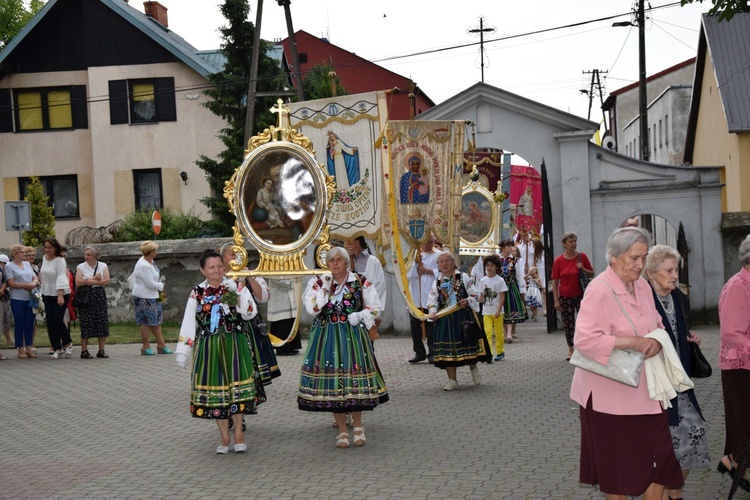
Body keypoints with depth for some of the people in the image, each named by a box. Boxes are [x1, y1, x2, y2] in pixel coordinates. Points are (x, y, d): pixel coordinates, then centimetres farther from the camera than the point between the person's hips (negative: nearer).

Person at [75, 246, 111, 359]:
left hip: (99, 296, 1)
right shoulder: (81, 267, 6)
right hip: (85, 296, -1)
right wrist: (94, 279, -10)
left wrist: (89, 281, -10)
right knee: (86, 324, -5)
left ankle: (101, 350, 5)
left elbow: (106, 281, -5)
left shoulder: (103, 266, 8)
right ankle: (84, 351, 1)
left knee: (102, 323, -2)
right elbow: (78, 283, -7)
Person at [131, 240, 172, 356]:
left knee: (156, 320, 13)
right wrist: (161, 286, -6)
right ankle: (146, 347, 8)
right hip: (144, 297, -10)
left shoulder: (150, 261, 8)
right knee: (147, 321, -2)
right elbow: (150, 283, -23)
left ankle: (161, 345, 20)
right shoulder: (143, 266, -22)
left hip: (153, 296, 10)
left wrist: (160, 292, 9)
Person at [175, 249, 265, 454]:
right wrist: (182, 351, 1)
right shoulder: (197, 293, 5)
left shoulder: (237, 287, 2)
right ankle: (225, 437, 15)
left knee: (236, 388, -3)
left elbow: (250, 314, -5)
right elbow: (188, 324, 5)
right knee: (214, 390, 3)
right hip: (208, 349, 1)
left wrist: (238, 299, -19)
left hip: (235, 346, -1)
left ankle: (238, 433, 13)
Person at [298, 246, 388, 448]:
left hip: (353, 336, 0)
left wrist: (360, 316, -10)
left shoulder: (361, 282, 3)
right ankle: (342, 431, 11)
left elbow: (375, 307, 6)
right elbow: (311, 308, -7)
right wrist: (325, 288, -12)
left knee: (355, 377, -3)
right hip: (326, 338, 1)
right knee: (332, 382, -1)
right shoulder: (318, 283, 4)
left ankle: (358, 426, 18)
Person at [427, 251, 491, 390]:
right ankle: (452, 381, 8)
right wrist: (432, 312, -11)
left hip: (464, 316, -2)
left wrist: (468, 301, -19)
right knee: (447, 349, 0)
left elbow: (474, 294, 0)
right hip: (444, 319, 2)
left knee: (468, 342, 1)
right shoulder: (437, 282, 9)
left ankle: (473, 368, 32)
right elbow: (432, 300, 7)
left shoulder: (463, 277, 1)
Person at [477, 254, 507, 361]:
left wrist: (498, 310, -13)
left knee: (499, 332, 7)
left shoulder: (500, 280, -4)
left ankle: (500, 352, 19)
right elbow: (481, 296, 8)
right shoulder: (483, 280, 5)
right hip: (486, 311, 2)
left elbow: (502, 297, -6)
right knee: (487, 331, -9)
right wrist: (479, 299, -16)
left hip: (497, 311, -2)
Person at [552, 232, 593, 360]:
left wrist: (583, 269, -14)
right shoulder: (558, 261, -4)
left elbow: (592, 274, 6)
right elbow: (555, 282, -2)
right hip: (565, 297, 0)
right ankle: (570, 350, 21)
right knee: (568, 324, 8)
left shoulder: (582, 257, -2)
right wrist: (556, 300, -6)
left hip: (581, 295, 0)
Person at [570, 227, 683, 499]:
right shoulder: (599, 290, -17)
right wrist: (633, 342, -25)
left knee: (658, 455, 6)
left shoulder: (642, 285, 7)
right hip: (610, 392, -7)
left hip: (644, 388, 7)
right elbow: (584, 340, -26)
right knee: (617, 465, 7)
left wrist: (656, 341, -8)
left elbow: (657, 325, 16)